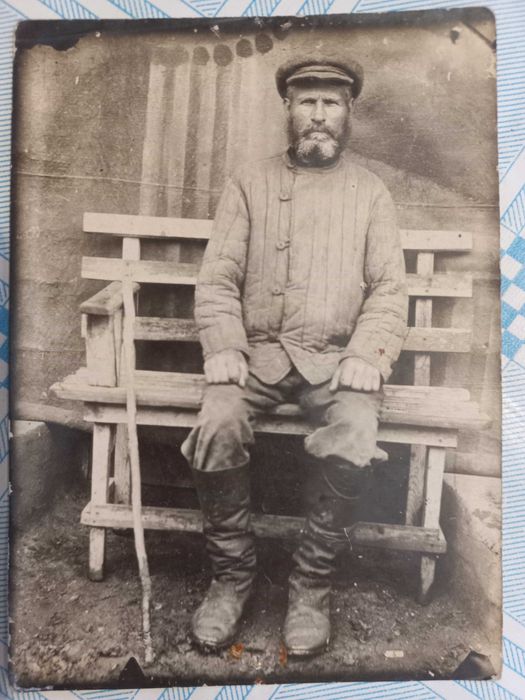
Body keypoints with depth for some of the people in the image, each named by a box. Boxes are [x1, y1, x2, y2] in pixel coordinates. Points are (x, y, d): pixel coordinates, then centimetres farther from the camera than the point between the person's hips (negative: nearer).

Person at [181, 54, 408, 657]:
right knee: (216, 429, -28)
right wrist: (223, 346, -13)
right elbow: (218, 276, 4)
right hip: (257, 348, 1)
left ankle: (312, 581, -3)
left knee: (355, 442, -29)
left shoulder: (370, 193, 14)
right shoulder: (249, 182, 12)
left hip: (336, 355, 0)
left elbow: (389, 287, 5)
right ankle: (232, 573, -2)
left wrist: (367, 353, -13)